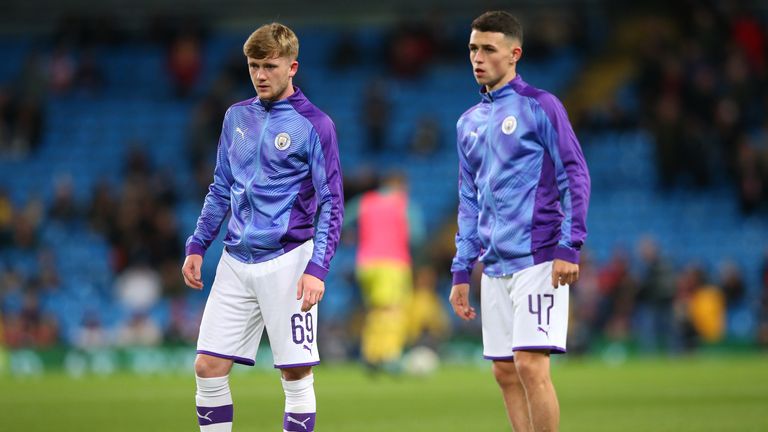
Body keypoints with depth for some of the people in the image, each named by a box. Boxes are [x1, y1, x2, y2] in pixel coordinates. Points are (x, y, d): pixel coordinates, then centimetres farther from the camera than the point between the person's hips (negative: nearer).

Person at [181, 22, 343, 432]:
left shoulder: (313, 124, -5)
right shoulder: (236, 116, 11)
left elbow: (331, 204, -6)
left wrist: (317, 268, -15)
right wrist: (197, 246, 13)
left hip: (286, 263, -5)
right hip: (236, 261, 5)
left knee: (296, 374, -2)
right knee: (208, 367, 2)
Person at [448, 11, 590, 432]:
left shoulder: (540, 106, -3)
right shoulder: (469, 123, 16)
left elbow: (575, 176, -6)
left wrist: (569, 247, -14)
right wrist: (461, 272, 16)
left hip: (537, 260, -7)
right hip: (494, 267, 7)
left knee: (530, 365, -13)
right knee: (505, 372, 4)